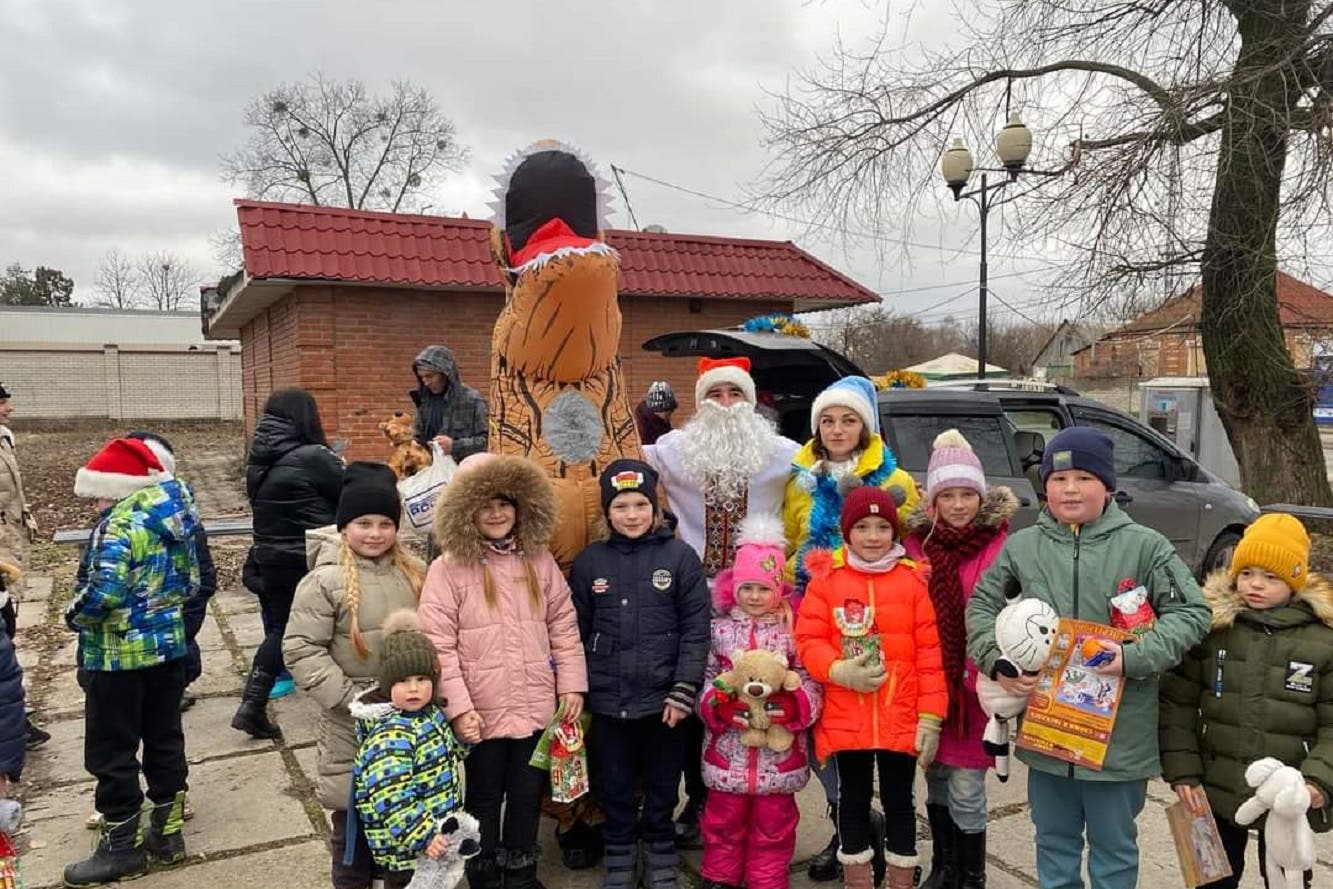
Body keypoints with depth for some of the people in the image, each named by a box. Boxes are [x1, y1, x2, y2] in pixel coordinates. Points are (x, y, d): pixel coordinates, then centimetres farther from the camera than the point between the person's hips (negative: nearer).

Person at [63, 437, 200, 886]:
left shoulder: (121, 523, -19)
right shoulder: (175, 516, 6)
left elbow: (105, 591, -28)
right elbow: (190, 582, 11)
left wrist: (73, 615, -10)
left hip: (119, 655, -8)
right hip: (168, 646, 8)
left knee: (111, 753, 6)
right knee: (165, 740, 16)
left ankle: (122, 848, 16)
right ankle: (167, 832, 27)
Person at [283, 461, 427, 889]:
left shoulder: (413, 573, 1)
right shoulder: (326, 580, -13)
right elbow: (301, 650, -14)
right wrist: (351, 698, -17)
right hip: (352, 721, -4)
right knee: (354, 813, 10)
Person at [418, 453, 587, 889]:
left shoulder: (539, 560, 2)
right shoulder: (448, 569, -11)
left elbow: (563, 627, 7)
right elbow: (438, 647, -13)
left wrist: (571, 685, 2)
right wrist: (458, 707, -16)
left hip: (535, 707, 4)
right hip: (482, 712, -3)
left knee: (527, 796, 19)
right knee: (484, 799, 15)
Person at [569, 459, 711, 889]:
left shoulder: (680, 556, -5)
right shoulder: (589, 561, 2)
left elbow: (695, 630, -6)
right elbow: (576, 631, 7)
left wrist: (683, 692, -10)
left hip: (663, 698, -1)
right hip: (607, 700, 2)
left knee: (662, 787, 13)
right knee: (616, 787, 14)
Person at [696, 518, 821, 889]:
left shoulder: (794, 629, -4)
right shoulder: (719, 628, -1)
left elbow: (811, 680, -7)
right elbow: (705, 677, -2)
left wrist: (793, 706, -24)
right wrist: (719, 705, -18)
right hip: (728, 745, 1)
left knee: (773, 822, 13)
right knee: (723, 817, 15)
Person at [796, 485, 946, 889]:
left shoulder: (912, 580, -3)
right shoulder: (826, 578, -3)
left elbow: (929, 652, -3)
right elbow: (808, 639, -3)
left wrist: (931, 716, -5)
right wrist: (839, 670, -21)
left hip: (902, 720, 0)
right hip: (846, 718, 0)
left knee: (899, 800, 14)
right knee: (853, 800, 16)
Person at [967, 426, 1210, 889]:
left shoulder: (1145, 545, -6)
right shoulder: (1022, 546, 0)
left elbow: (1191, 611, -6)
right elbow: (981, 604, 8)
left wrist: (1134, 657, -19)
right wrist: (997, 660, -9)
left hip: (1120, 734, -2)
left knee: (1114, 847, 16)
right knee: (1054, 842, 20)